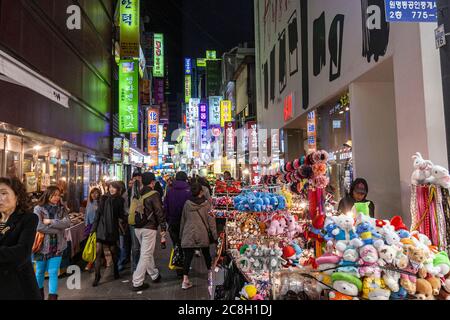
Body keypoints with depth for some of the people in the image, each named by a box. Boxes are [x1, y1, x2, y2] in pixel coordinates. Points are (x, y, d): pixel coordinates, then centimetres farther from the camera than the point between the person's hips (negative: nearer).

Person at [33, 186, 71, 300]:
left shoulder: (62, 208, 2)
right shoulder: (39, 209, -7)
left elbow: (67, 223, -12)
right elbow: (39, 226, -19)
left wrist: (50, 221, -18)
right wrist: (57, 229, -15)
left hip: (57, 246, 1)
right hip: (42, 245, -1)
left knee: (53, 272, 1)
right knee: (40, 271, 18)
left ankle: (53, 295, 7)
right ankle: (39, 291, 42)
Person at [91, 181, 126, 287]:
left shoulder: (120, 200, 0)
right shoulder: (104, 198, 0)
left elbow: (121, 215, 3)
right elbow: (98, 213, 1)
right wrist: (94, 227, -1)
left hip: (112, 228, 0)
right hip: (101, 227, 0)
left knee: (113, 251, 10)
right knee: (98, 251, -6)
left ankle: (116, 271, 32)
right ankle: (97, 276, 4)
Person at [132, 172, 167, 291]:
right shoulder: (154, 194, -12)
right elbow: (159, 212, -14)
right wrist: (163, 228, -9)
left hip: (138, 227, 7)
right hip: (149, 228, -7)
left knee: (147, 252, 19)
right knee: (145, 255, -1)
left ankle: (155, 275, 32)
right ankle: (137, 283, 1)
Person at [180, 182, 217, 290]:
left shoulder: (187, 203, -3)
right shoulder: (206, 204, -7)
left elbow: (183, 219, 6)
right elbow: (211, 220, -4)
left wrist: (182, 233, 17)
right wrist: (215, 235, 3)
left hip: (188, 234, 1)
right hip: (202, 234, 0)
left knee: (188, 256, 3)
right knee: (206, 254, 19)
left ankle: (185, 280, -1)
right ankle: (210, 272, 35)